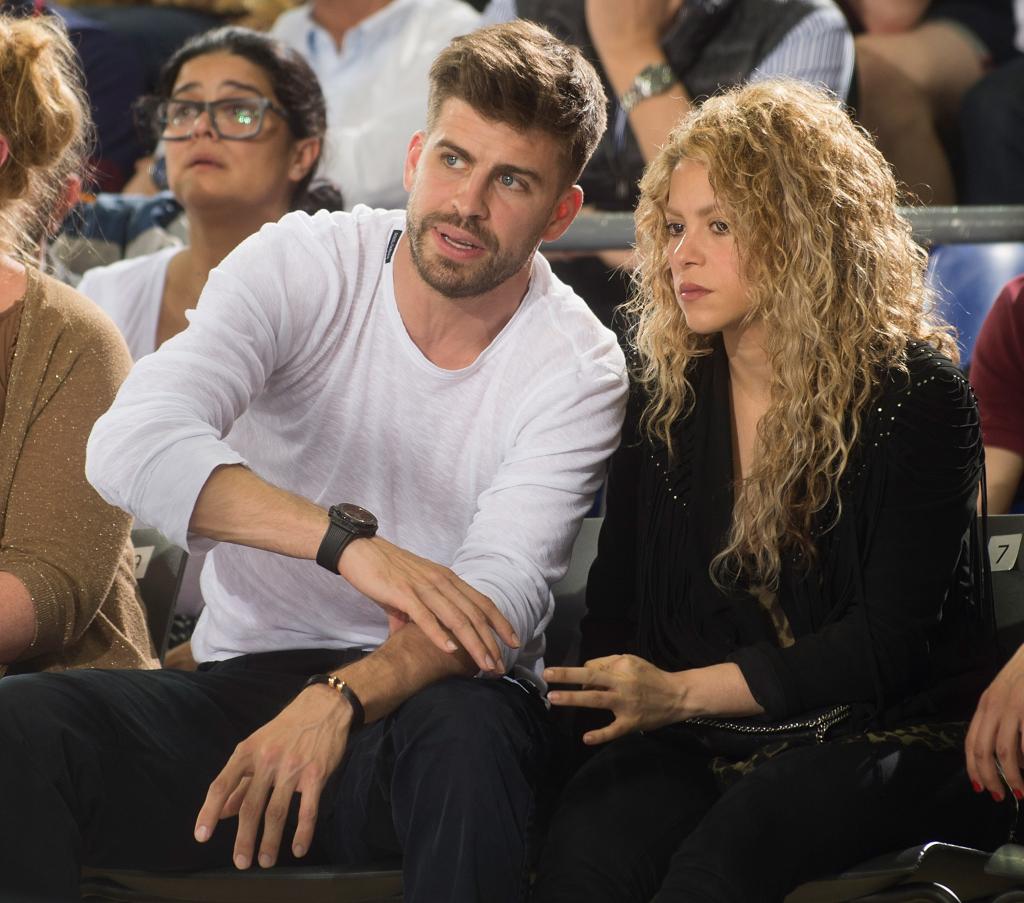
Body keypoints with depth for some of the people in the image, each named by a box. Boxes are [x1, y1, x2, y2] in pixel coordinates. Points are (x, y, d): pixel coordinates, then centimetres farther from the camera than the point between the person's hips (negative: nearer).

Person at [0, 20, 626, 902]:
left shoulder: (576, 366, -5)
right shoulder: (301, 265, -4)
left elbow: (499, 600, -18)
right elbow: (132, 445, -21)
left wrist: (341, 700, -39)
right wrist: (348, 540, -35)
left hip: (435, 693, -1)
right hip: (244, 677, 1)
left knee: (466, 733, -39)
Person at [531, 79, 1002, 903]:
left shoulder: (917, 395, -3)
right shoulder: (668, 398, 13)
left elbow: (891, 640, -9)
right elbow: (615, 602, 18)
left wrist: (683, 692, -16)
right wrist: (622, 695, -6)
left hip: (878, 736, -3)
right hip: (694, 743, 4)